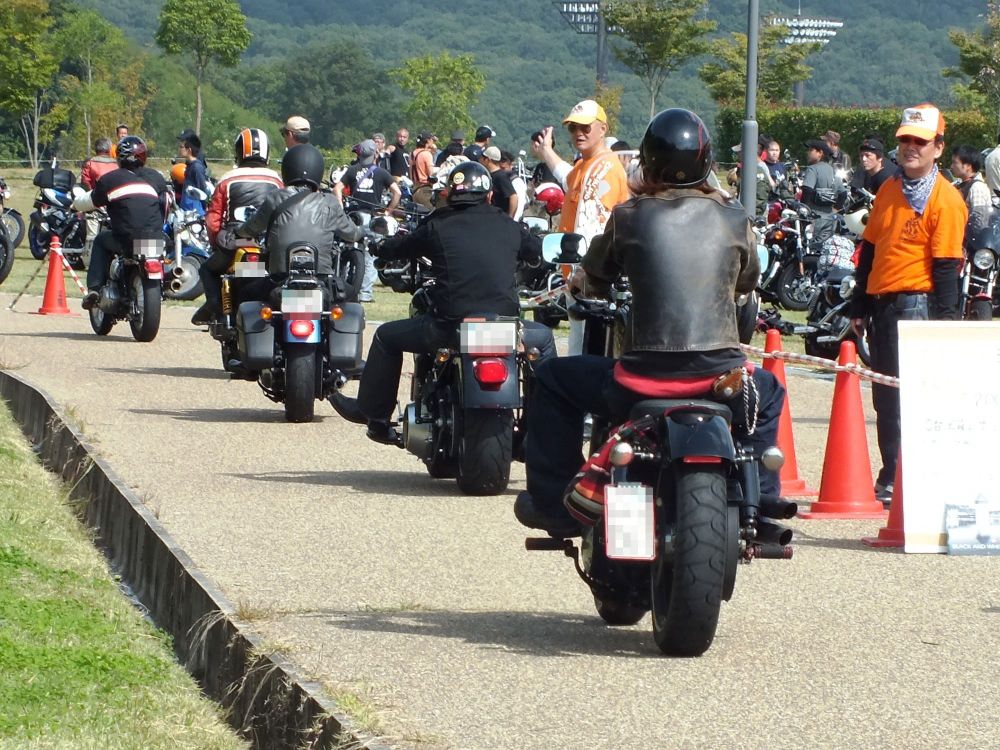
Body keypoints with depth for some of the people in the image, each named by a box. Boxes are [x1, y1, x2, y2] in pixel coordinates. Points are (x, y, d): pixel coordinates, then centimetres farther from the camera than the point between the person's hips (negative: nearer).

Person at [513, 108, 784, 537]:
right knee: (767, 395, 38)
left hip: (643, 379, -2)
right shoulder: (734, 219, 4)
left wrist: (578, 284, 38)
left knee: (554, 381, 24)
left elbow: (591, 281, 13)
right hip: (720, 374, 2)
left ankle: (554, 506, 22)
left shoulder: (629, 216, 0)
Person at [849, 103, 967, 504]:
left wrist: (943, 321, -16)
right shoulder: (890, 190, 14)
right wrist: (859, 307, 17)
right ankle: (890, 480, 20)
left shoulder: (946, 200, -8)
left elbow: (946, 267, -12)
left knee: (905, 399, -9)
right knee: (884, 399, 12)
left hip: (916, 304, -8)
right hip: (881, 304, 8)